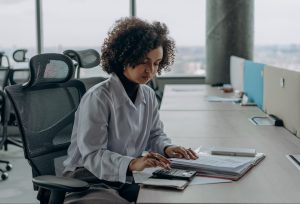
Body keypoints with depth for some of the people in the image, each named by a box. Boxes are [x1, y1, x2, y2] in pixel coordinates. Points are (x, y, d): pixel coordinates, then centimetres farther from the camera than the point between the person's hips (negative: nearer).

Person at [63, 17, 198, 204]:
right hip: (89, 179, -7)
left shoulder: (149, 96, 4)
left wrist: (167, 148, -7)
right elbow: (92, 155, -24)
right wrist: (132, 164, -40)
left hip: (128, 178, 7)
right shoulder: (98, 98, -20)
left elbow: (155, 134, 16)